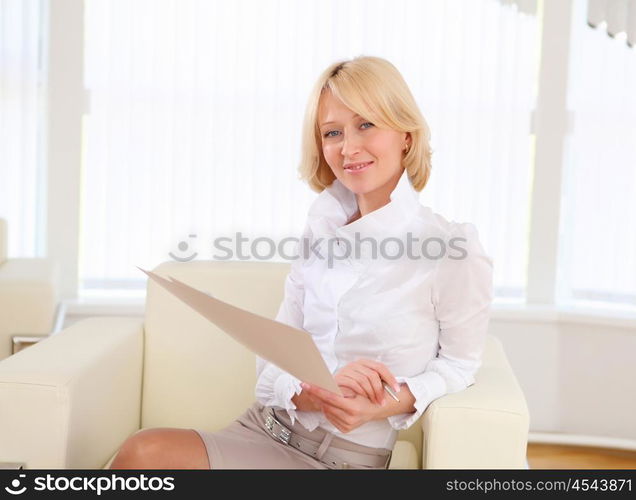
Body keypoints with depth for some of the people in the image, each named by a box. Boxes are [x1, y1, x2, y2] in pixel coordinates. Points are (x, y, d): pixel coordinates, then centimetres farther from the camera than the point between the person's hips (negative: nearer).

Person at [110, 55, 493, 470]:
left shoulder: (454, 249, -8)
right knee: (143, 452, -25)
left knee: (148, 455, -26)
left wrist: (389, 404, -18)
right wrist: (305, 391, -17)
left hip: (344, 457, -5)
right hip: (264, 429, 5)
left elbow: (459, 363, 1)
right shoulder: (322, 234, 9)